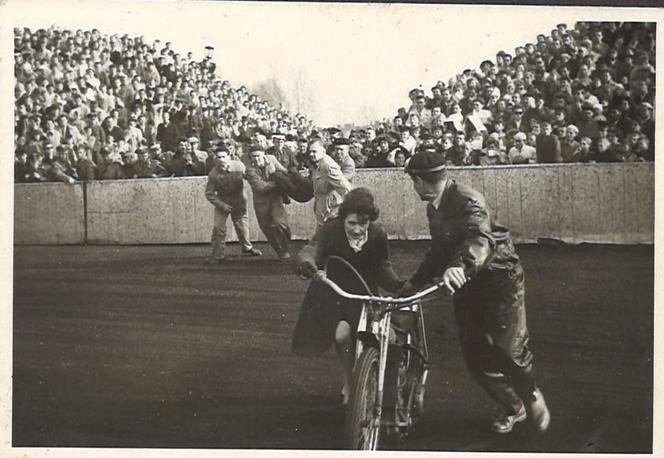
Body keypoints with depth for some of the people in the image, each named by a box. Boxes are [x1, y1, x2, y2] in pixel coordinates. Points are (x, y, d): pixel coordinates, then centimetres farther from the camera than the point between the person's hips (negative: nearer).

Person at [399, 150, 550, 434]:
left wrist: (461, 266, -56)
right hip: (466, 283, 8)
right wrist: (414, 283, 16)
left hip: (499, 279, -8)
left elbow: (481, 237, -38)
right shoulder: (433, 208, 9)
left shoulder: (466, 199, -20)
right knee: (476, 357, 4)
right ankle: (513, 408, 25)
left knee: (508, 350, -14)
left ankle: (531, 394, 17)